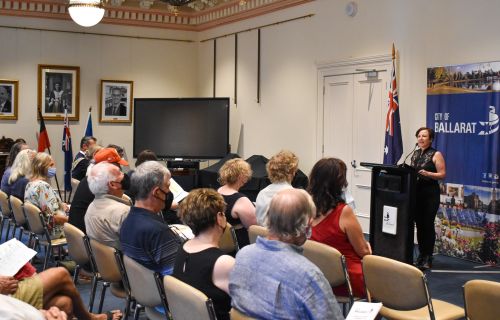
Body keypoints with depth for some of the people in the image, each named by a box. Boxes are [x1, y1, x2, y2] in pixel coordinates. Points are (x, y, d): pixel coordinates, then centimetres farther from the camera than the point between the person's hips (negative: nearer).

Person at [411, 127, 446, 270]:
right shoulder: (415, 154, 14)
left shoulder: (436, 154, -3)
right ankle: (421, 255, 17)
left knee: (428, 224, -5)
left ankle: (428, 258, 1)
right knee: (419, 224, 8)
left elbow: (442, 174, -8)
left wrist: (428, 174, -21)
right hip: (416, 193, 6)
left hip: (430, 194, -5)